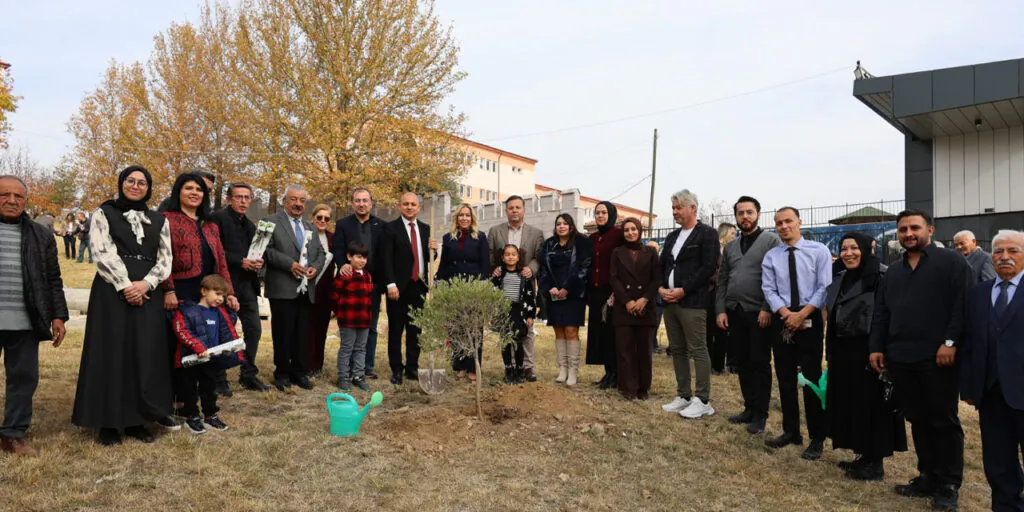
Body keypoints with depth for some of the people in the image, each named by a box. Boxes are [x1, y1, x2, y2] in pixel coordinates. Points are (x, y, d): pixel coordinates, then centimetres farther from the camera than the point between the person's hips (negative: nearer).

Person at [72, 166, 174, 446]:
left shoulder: (159, 220, 13)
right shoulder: (104, 214, 6)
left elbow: (165, 259, 6)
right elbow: (104, 253, -6)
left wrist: (145, 284, -12)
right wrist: (125, 286, -16)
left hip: (148, 293, 3)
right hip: (112, 291, -3)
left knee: (145, 354, 3)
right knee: (112, 352, 0)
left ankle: (137, 420, 12)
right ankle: (108, 422, 9)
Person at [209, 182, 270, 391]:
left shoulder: (250, 225, 17)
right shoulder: (218, 218, -6)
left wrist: (259, 262, 2)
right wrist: (240, 262, -19)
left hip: (247, 284, 7)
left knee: (254, 329, 7)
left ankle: (248, 375, 19)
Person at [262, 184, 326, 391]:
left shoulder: (310, 228, 20)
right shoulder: (271, 222, 0)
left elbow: (321, 253, 17)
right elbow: (266, 250, -11)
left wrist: (316, 267, -3)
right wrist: (289, 264, -18)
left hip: (306, 289, 5)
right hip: (283, 288, -5)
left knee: (302, 333, 9)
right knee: (283, 332, 2)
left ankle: (299, 372, 19)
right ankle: (282, 373, 14)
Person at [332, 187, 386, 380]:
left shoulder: (380, 225, 7)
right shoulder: (342, 224, 4)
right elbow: (337, 249, -7)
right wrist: (343, 264, -27)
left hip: (373, 284, 1)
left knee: (371, 327, 8)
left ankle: (368, 366, 17)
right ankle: (351, 367, 14)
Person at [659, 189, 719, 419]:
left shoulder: (707, 233, -4)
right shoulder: (672, 236, 18)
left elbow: (709, 267, -13)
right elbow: (662, 266, 19)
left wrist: (683, 291, -16)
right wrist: (661, 288, -1)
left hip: (692, 302, -8)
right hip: (669, 301, 8)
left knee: (698, 351, -5)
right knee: (677, 350, 11)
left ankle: (703, 401, 2)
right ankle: (683, 396, 20)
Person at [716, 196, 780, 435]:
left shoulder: (771, 241, -3)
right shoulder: (730, 247, 15)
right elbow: (722, 281, 14)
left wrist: (767, 309, -16)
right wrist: (720, 310, 4)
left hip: (760, 314, -5)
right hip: (734, 313, 6)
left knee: (760, 364, 1)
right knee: (742, 363, 11)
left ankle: (760, 415, 10)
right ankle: (749, 408, 23)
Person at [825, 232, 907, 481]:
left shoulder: (881, 278, -13)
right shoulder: (840, 281, 13)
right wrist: (831, 355, 17)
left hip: (868, 352, -8)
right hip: (843, 353, 8)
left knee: (871, 405, 0)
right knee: (851, 404, 14)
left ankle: (876, 463, 12)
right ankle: (865, 456, 26)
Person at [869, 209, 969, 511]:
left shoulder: (951, 262, 0)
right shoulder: (894, 271, 19)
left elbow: (962, 305, -9)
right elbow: (880, 313, 17)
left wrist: (950, 342, -17)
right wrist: (877, 347, 9)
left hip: (937, 358, -6)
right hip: (901, 358, 6)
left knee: (944, 421, 2)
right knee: (918, 421, 11)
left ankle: (949, 486, 12)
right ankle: (928, 477, 22)